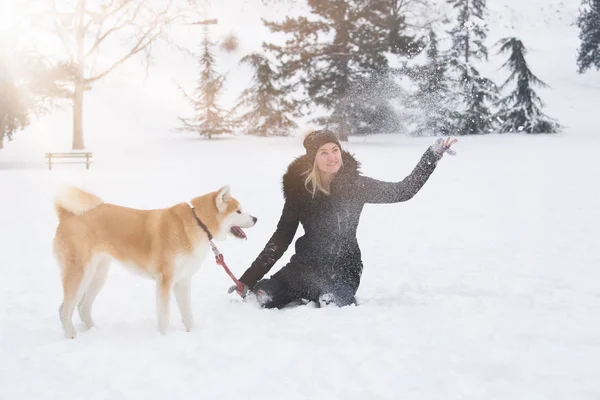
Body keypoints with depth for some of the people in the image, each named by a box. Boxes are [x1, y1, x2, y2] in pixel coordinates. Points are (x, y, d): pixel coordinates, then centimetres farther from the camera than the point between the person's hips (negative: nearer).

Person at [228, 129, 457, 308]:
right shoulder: (299, 187, -3)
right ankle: (314, 298, 10)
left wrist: (433, 154, -17)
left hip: (343, 267, -3)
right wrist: (249, 279, -2)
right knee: (260, 297, -17)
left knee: (333, 304, -34)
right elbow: (282, 237, 1)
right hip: (306, 264, 3)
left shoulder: (355, 185, -8)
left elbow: (403, 191, -9)